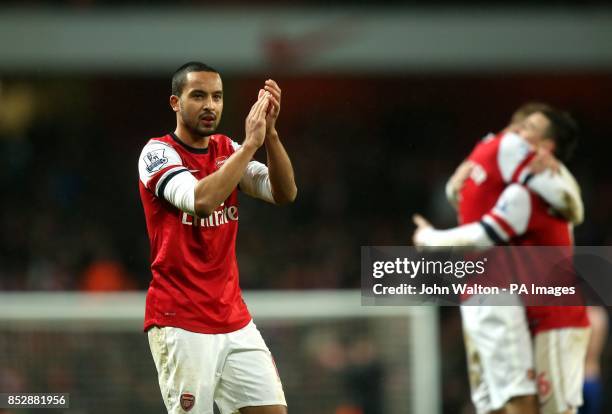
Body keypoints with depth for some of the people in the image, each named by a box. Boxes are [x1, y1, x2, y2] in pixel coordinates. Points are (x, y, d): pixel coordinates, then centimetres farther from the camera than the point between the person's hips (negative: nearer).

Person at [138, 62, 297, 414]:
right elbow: (201, 199, -26)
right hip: (180, 323, -6)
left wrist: (270, 134, -15)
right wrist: (250, 143, -23)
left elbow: (284, 194, -2)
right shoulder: (158, 153, -8)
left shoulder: (227, 151, 10)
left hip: (235, 319, 6)